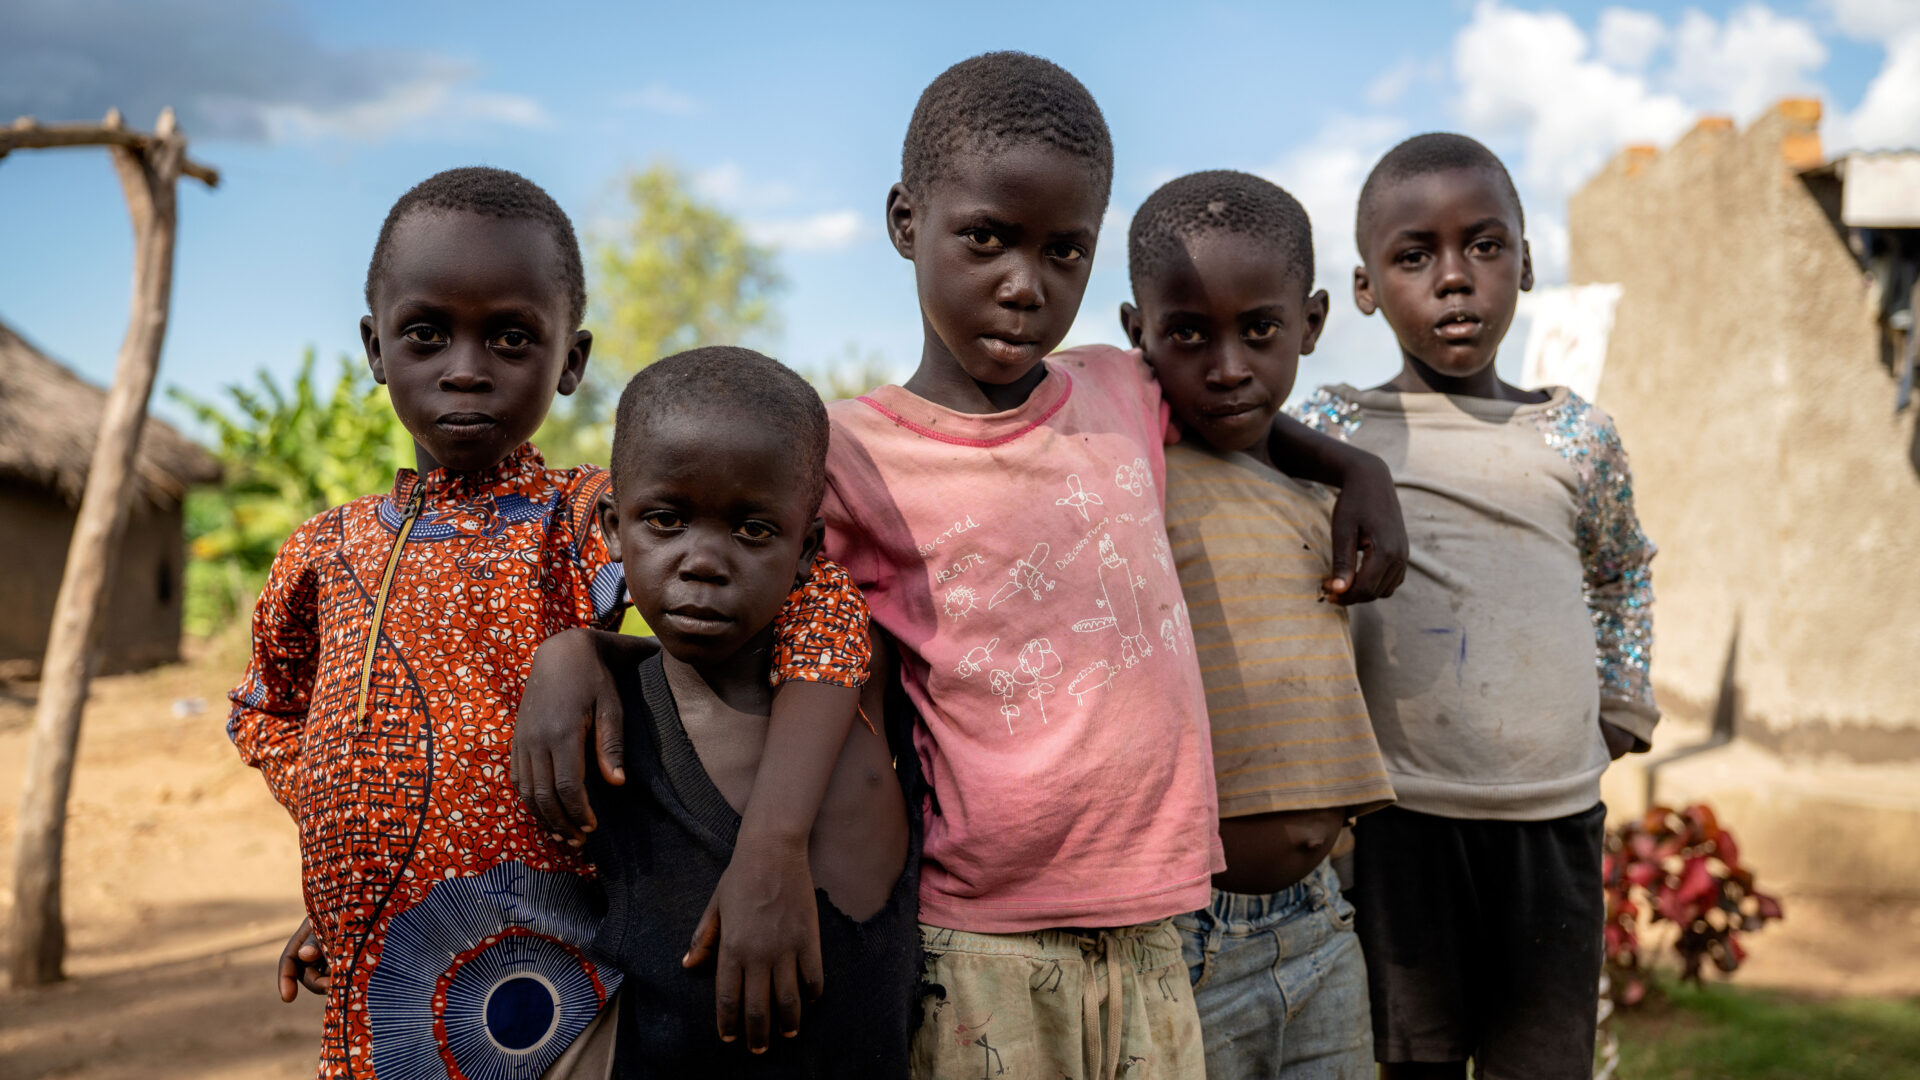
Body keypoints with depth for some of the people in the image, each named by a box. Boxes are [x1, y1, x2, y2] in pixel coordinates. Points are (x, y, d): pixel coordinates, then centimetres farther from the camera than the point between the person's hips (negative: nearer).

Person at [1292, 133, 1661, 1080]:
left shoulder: (1578, 439, 6)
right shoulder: (1326, 433, -1)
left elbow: (1622, 572, 24)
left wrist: (1620, 703, 17)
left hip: (1554, 818, 2)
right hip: (1399, 816, -2)